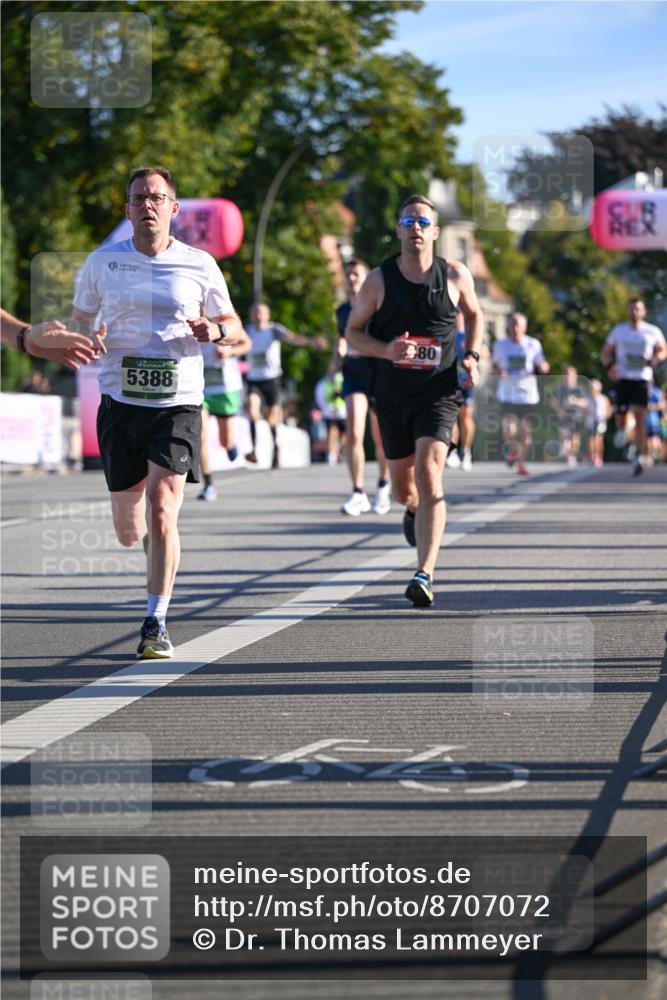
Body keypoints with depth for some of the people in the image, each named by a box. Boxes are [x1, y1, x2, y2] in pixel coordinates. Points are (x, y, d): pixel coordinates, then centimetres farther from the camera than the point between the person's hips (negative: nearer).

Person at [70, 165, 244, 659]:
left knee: (162, 508, -17)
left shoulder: (199, 265, 2)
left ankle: (156, 624, -6)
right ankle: (156, 538, 45)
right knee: (129, 532, 5)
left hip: (177, 405, -2)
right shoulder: (102, 262, 4)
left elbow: (234, 327, 12)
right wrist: (89, 337, -7)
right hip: (121, 401, 2)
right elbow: (80, 318, 17)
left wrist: (216, 331, -12)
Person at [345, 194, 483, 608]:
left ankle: (425, 574, -23)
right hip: (392, 395, 2)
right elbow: (353, 332, 5)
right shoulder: (379, 280, -3)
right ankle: (415, 510, 53)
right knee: (403, 487, 13)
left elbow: (475, 314, 18)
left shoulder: (455, 275, -1)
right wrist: (386, 350, -15)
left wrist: (472, 356, 1)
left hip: (439, 392, -2)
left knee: (429, 474, -20)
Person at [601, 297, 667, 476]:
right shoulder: (619, 330, 7)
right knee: (621, 413, 3)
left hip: (642, 378, -2)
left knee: (639, 415, -16)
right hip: (623, 378, 2)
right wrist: (610, 365, -10)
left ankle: (641, 456, -22)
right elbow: (605, 353, 11)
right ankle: (622, 429, 42)